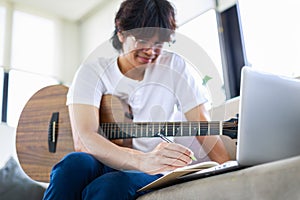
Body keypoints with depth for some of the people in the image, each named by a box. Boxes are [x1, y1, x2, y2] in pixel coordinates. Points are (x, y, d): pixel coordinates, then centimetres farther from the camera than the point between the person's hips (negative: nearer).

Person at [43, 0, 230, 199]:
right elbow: (83, 139, -17)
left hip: (150, 175, -1)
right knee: (74, 163, -33)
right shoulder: (93, 71, -2)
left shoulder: (173, 66, 4)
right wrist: (142, 160, -34)